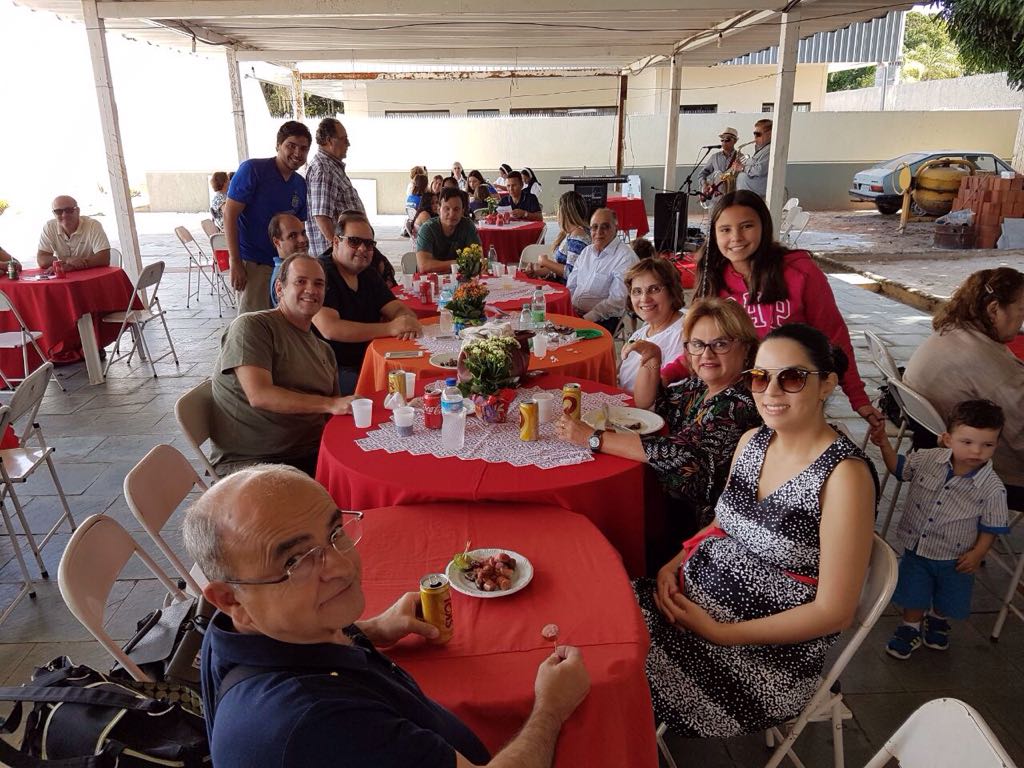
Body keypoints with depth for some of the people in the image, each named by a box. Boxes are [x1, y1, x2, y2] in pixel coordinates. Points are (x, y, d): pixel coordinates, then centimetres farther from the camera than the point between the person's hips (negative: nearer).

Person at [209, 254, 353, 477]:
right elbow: (259, 395, -17)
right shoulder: (251, 326, -4)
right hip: (249, 460, -7)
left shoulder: (324, 350, 21)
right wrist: (331, 404, -22)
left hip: (312, 455, 7)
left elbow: (335, 414, 20)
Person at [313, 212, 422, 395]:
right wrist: (390, 328, -28)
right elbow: (329, 329, -24)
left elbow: (399, 309, 8)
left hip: (368, 363, 8)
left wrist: (409, 322, -19)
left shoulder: (368, 275, 14)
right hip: (332, 370, -7)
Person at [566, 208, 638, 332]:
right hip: (573, 314, 7)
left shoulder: (626, 257, -9)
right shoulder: (586, 251, 16)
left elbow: (617, 301, -16)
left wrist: (586, 318, -20)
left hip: (602, 320, -7)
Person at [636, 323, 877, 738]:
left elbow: (834, 612, -18)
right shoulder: (752, 441, 2)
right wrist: (675, 564, -3)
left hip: (769, 653, -6)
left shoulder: (844, 474, -19)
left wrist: (721, 633, -17)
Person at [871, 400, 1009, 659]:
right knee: (913, 595, 18)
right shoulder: (929, 459, -17)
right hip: (916, 547, 1)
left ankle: (937, 621, 56)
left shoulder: (993, 489, -23)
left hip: (955, 558, -1)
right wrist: (884, 444, -9)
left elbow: (991, 526, -10)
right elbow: (899, 467, 2)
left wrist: (978, 553, -14)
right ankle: (911, 628, 44)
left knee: (947, 599, 24)